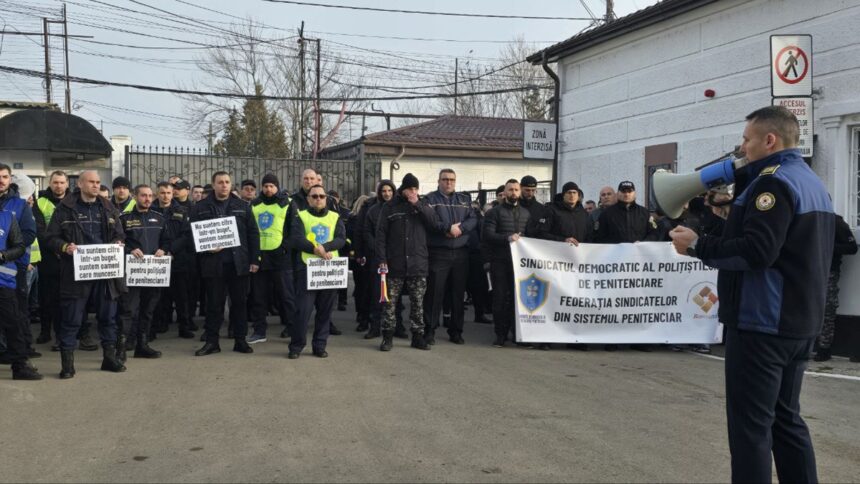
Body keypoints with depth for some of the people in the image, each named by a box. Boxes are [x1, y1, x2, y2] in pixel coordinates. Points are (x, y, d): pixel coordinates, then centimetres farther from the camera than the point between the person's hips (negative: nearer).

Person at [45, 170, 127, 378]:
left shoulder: (108, 208, 13)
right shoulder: (65, 208, 1)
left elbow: (120, 235, 17)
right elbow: (51, 238, 0)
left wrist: (117, 243, -4)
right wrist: (65, 247, -19)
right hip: (76, 271, -4)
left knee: (108, 316, 10)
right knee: (71, 319, -1)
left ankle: (109, 357, 22)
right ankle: (67, 363, 6)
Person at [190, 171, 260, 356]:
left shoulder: (242, 207, 9)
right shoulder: (200, 208, 5)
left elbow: (253, 233, 7)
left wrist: (254, 259, 1)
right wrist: (206, 248, -11)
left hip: (239, 263, 1)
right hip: (213, 263, -1)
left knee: (240, 302, 6)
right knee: (214, 303, 4)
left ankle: (240, 340, 16)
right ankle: (211, 341, 12)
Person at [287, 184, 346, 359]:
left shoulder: (335, 217, 12)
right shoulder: (301, 216, 6)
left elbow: (341, 239, -2)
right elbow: (296, 239, -8)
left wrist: (324, 247, -18)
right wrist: (316, 249, -20)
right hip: (307, 267, -3)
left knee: (325, 310, 6)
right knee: (303, 309, -6)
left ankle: (320, 346, 15)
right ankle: (296, 346, 5)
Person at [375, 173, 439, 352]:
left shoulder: (423, 205, 9)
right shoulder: (390, 207, 2)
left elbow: (435, 223, -6)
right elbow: (381, 234, -1)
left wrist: (418, 205, -11)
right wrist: (382, 259, -9)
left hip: (418, 263, 2)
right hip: (395, 263, -1)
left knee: (417, 302, 6)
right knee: (390, 302, 2)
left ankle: (418, 336, 14)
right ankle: (387, 336, 10)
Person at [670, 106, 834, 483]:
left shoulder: (774, 182, -15)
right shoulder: (812, 182, 17)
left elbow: (756, 251, -25)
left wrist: (697, 246, -14)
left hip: (762, 324, -10)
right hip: (799, 323, 10)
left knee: (751, 424, -5)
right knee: (785, 418, 16)